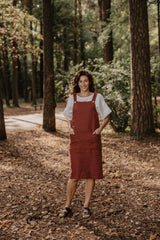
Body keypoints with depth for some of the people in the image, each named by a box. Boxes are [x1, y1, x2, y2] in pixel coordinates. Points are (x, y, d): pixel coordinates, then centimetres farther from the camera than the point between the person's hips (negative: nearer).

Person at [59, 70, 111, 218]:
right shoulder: (73, 98, 8)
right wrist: (70, 128, 2)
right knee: (75, 174, -1)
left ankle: (86, 206, 15)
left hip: (92, 139, 0)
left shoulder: (97, 98, 4)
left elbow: (106, 116, 11)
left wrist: (100, 128, -5)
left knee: (91, 173, 2)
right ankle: (67, 206, 12)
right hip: (76, 139, 0)